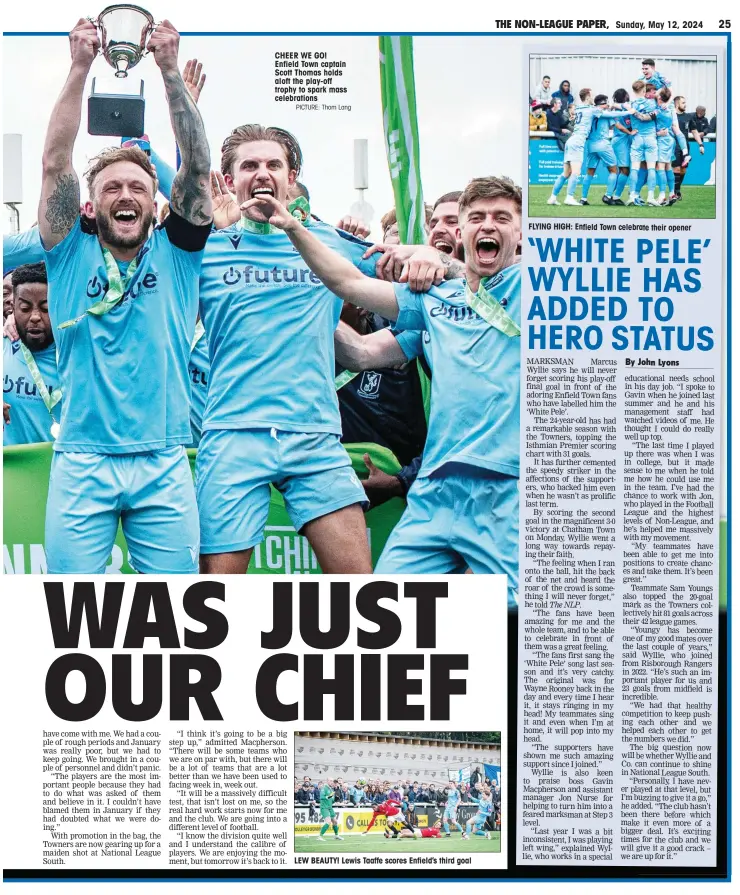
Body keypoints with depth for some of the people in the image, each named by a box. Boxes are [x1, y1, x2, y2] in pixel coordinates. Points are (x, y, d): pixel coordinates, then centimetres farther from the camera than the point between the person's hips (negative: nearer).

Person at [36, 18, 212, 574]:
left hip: (164, 463, 1)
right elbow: (55, 163, -2)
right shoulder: (72, 253, 7)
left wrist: (170, 69, -8)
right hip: (82, 461, 0)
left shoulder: (176, 252, 8)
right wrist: (80, 67, -8)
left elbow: (197, 165, -1)